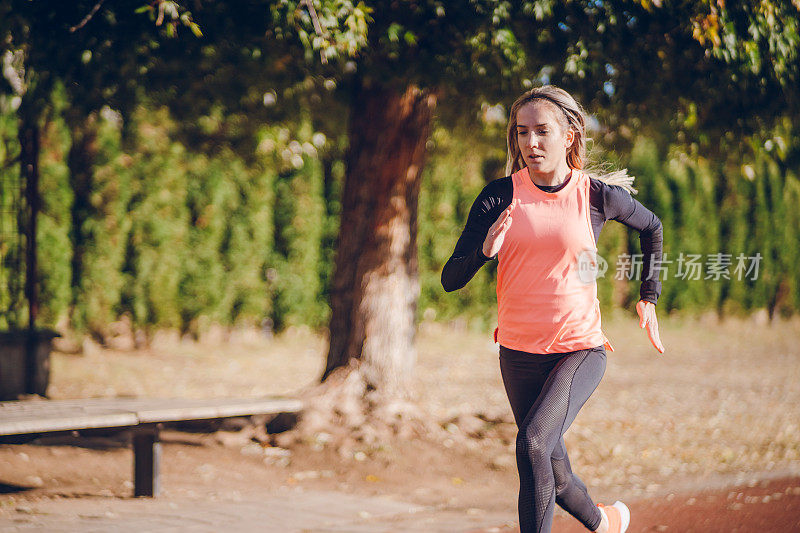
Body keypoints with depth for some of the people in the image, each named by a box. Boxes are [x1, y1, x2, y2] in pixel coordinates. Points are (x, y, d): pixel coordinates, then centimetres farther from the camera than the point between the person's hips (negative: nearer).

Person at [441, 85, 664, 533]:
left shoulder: (597, 195, -5)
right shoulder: (500, 197, -4)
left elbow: (651, 227, 17)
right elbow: (451, 279, -5)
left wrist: (648, 298, 15)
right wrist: (486, 249, -24)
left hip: (581, 349, -3)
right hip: (519, 352, 3)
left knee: (533, 442, -27)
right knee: (552, 472, 14)